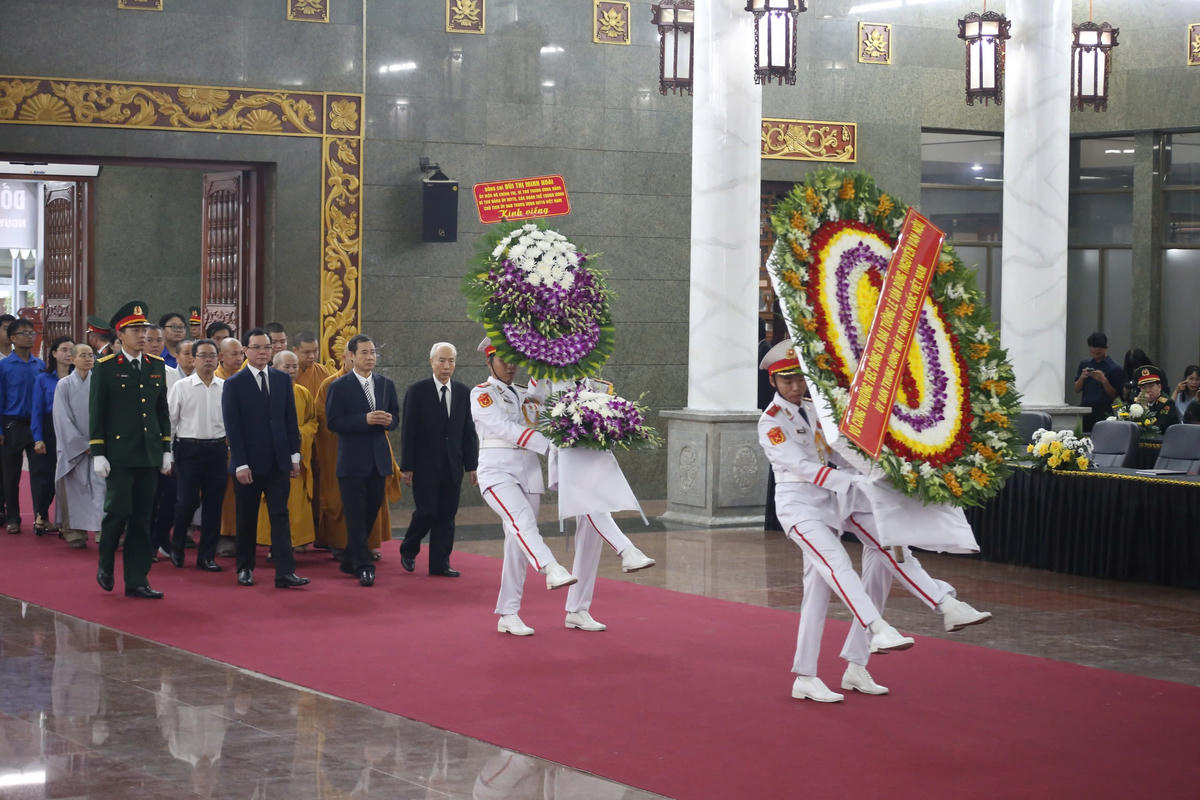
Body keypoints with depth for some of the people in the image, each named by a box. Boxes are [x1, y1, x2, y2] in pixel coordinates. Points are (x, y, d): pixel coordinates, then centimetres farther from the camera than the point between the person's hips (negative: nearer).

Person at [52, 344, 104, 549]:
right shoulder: (64, 385, 1)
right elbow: (63, 419, -2)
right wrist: (83, 445, -8)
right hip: (72, 447, -1)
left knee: (100, 485, -9)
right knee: (74, 489, 1)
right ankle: (75, 534, 8)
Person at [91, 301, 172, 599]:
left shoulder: (157, 366, 11)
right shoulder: (105, 367, -2)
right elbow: (96, 412, -3)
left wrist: (166, 450, 10)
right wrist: (98, 453, -8)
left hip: (149, 455, 4)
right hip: (119, 455, -4)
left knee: (142, 519, 5)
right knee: (119, 510, -9)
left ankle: (137, 581, 9)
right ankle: (105, 565, 16)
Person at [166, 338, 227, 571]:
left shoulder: (225, 388, 6)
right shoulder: (181, 387, -1)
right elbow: (169, 420, 1)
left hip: (217, 449, 3)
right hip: (189, 449, -2)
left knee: (213, 504, 3)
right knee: (188, 500, -5)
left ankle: (206, 556, 12)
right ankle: (177, 546, 20)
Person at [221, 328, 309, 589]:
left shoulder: (283, 380, 8)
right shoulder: (234, 384, -3)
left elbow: (290, 420, 11)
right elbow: (232, 427, -7)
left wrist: (294, 455, 5)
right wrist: (240, 464, -13)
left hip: (278, 462, 3)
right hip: (248, 463, -2)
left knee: (280, 517, -3)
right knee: (247, 519, 8)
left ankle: (285, 573, -8)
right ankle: (245, 568, 21)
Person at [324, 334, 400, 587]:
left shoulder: (386, 384, 11)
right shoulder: (339, 386, -4)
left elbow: (395, 417, 15)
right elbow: (333, 422, -11)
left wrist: (388, 420, -9)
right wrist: (365, 419, -21)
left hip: (378, 459, 5)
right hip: (352, 460, -5)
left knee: (370, 513, 10)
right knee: (356, 516, -5)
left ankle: (350, 560, 24)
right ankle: (364, 567, -4)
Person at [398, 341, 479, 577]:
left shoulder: (463, 392, 8)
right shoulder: (417, 392, -3)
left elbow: (468, 431, 10)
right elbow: (408, 432, -4)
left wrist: (471, 465, 5)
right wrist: (407, 467, -8)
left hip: (452, 466, 4)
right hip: (425, 466, -4)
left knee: (447, 515, 5)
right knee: (427, 511, -7)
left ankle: (440, 563, 12)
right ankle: (408, 550, 18)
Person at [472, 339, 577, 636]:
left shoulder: (524, 396, 20)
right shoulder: (481, 394, 0)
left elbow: (541, 428, 21)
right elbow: (506, 429, -14)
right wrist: (550, 445, -22)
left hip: (528, 473, 6)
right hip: (497, 473, -6)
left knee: (517, 543, 1)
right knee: (521, 518, -32)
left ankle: (508, 615, 2)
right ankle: (553, 570, -54)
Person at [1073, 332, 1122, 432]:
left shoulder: (1114, 368, -1)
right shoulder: (1084, 364, 12)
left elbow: (1114, 395, -2)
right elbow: (1077, 389, 12)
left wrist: (1104, 380, -16)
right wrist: (1082, 377, -6)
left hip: (1103, 412, -4)